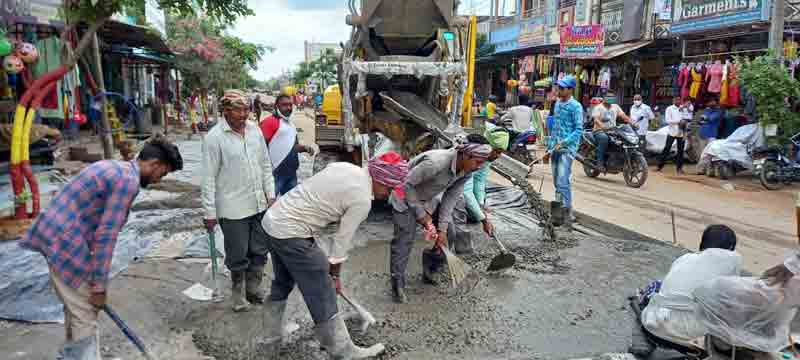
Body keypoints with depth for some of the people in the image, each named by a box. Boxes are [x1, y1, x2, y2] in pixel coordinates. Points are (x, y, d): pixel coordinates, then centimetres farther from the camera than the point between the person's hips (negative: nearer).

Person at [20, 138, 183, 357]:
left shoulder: (113, 167, 15)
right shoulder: (129, 181, -16)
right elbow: (106, 235, -19)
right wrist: (100, 285, -13)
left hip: (52, 234, 10)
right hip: (63, 243, -10)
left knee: (76, 307, 22)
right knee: (85, 316, -1)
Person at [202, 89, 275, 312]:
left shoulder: (255, 130, 4)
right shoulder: (214, 137, -12)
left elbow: (265, 165, 12)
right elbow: (209, 178, -10)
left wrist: (270, 195, 9)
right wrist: (210, 212, -10)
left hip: (259, 204, 5)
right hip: (233, 208, -5)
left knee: (260, 251, 14)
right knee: (238, 255, 7)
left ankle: (253, 288, 34)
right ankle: (238, 292, 30)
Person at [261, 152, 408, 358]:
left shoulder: (345, 166, 7)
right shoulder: (362, 200, -15)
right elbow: (342, 241, -8)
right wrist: (334, 275, 7)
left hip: (271, 219, 10)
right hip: (291, 234, -9)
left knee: (283, 281, 27)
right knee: (322, 294, 1)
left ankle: (274, 330, 45)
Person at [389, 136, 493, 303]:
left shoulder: (467, 170, -15)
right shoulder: (435, 163, -39)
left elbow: (450, 198, -10)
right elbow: (407, 185, -28)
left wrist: (442, 228, -13)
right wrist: (420, 213, -21)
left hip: (430, 199, 7)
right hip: (406, 197, -7)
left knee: (450, 234, 4)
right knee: (404, 240, -12)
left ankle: (431, 271, 20)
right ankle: (397, 284, 1)